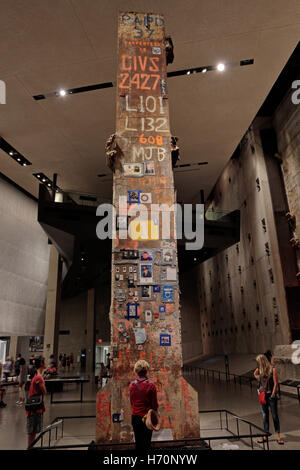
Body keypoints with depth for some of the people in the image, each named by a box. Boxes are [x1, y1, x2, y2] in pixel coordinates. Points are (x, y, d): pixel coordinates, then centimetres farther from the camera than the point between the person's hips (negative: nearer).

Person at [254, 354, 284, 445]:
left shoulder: (272, 369, -11)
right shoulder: (259, 370, 5)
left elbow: (276, 383, -11)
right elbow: (255, 374, 28)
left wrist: (273, 395, -13)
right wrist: (258, 377, 9)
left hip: (271, 395, -5)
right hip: (262, 395, 5)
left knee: (275, 415, 2)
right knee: (265, 415, 10)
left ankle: (278, 436, 11)